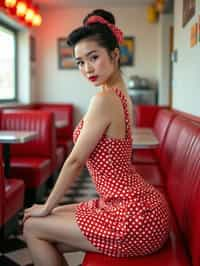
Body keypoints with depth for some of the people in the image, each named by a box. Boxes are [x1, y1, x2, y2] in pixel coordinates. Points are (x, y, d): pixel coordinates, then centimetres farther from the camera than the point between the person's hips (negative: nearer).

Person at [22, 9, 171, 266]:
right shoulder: (122, 95, 9)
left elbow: (75, 161, -12)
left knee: (32, 228, 5)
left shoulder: (104, 99, -19)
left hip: (134, 218, -8)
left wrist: (47, 207, 0)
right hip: (140, 205, 9)